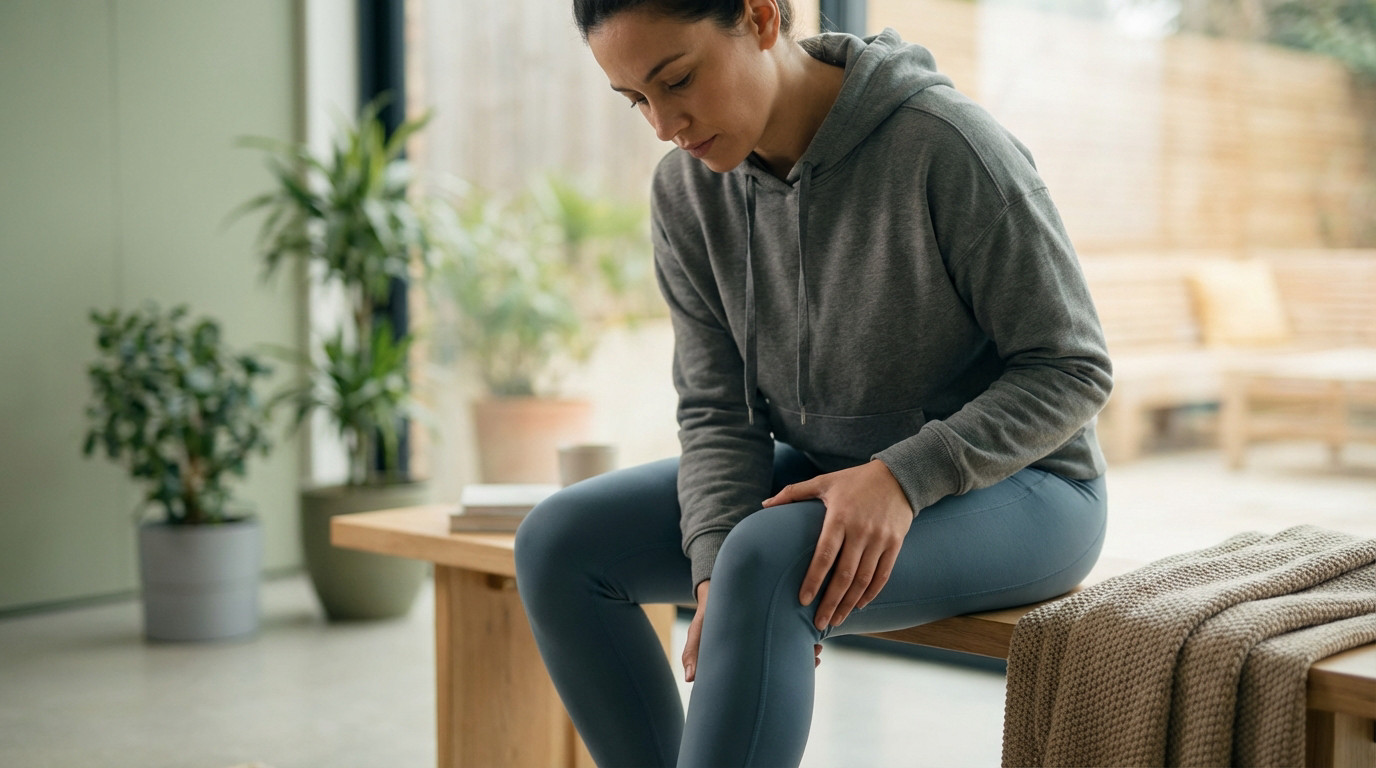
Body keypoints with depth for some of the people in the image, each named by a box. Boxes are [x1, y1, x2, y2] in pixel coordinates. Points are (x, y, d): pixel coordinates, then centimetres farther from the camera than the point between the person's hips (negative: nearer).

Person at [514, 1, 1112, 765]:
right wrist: (714, 559, -22)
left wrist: (903, 476, -30)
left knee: (767, 561, -35)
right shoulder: (687, 189, -4)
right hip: (823, 475, 6)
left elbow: (1073, 368, -17)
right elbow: (717, 408, -4)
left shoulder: (942, 145, -22)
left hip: (1015, 487, -6)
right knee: (559, 542, -10)